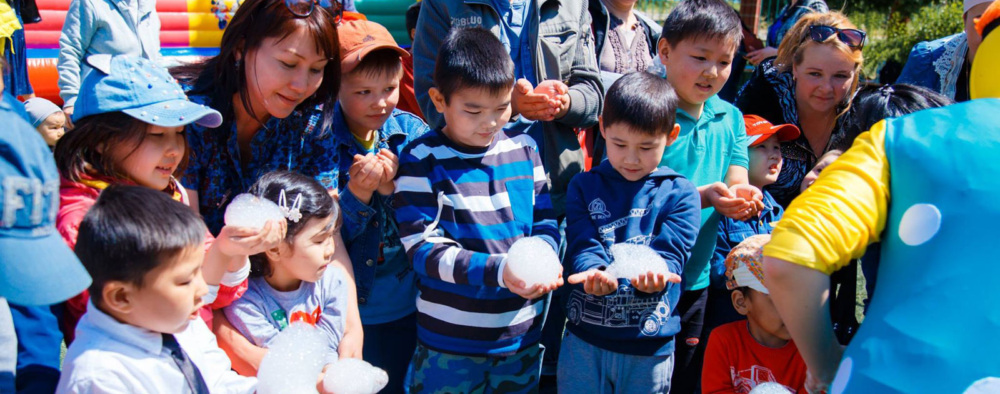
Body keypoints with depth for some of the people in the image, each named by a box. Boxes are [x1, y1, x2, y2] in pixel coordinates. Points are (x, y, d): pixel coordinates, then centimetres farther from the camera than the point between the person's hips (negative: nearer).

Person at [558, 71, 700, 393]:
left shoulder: (680, 194, -1)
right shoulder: (584, 186, 3)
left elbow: (670, 253, -10)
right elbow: (583, 246, -7)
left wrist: (653, 275, -33)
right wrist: (595, 272, -30)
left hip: (650, 344, -1)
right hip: (585, 339, 1)